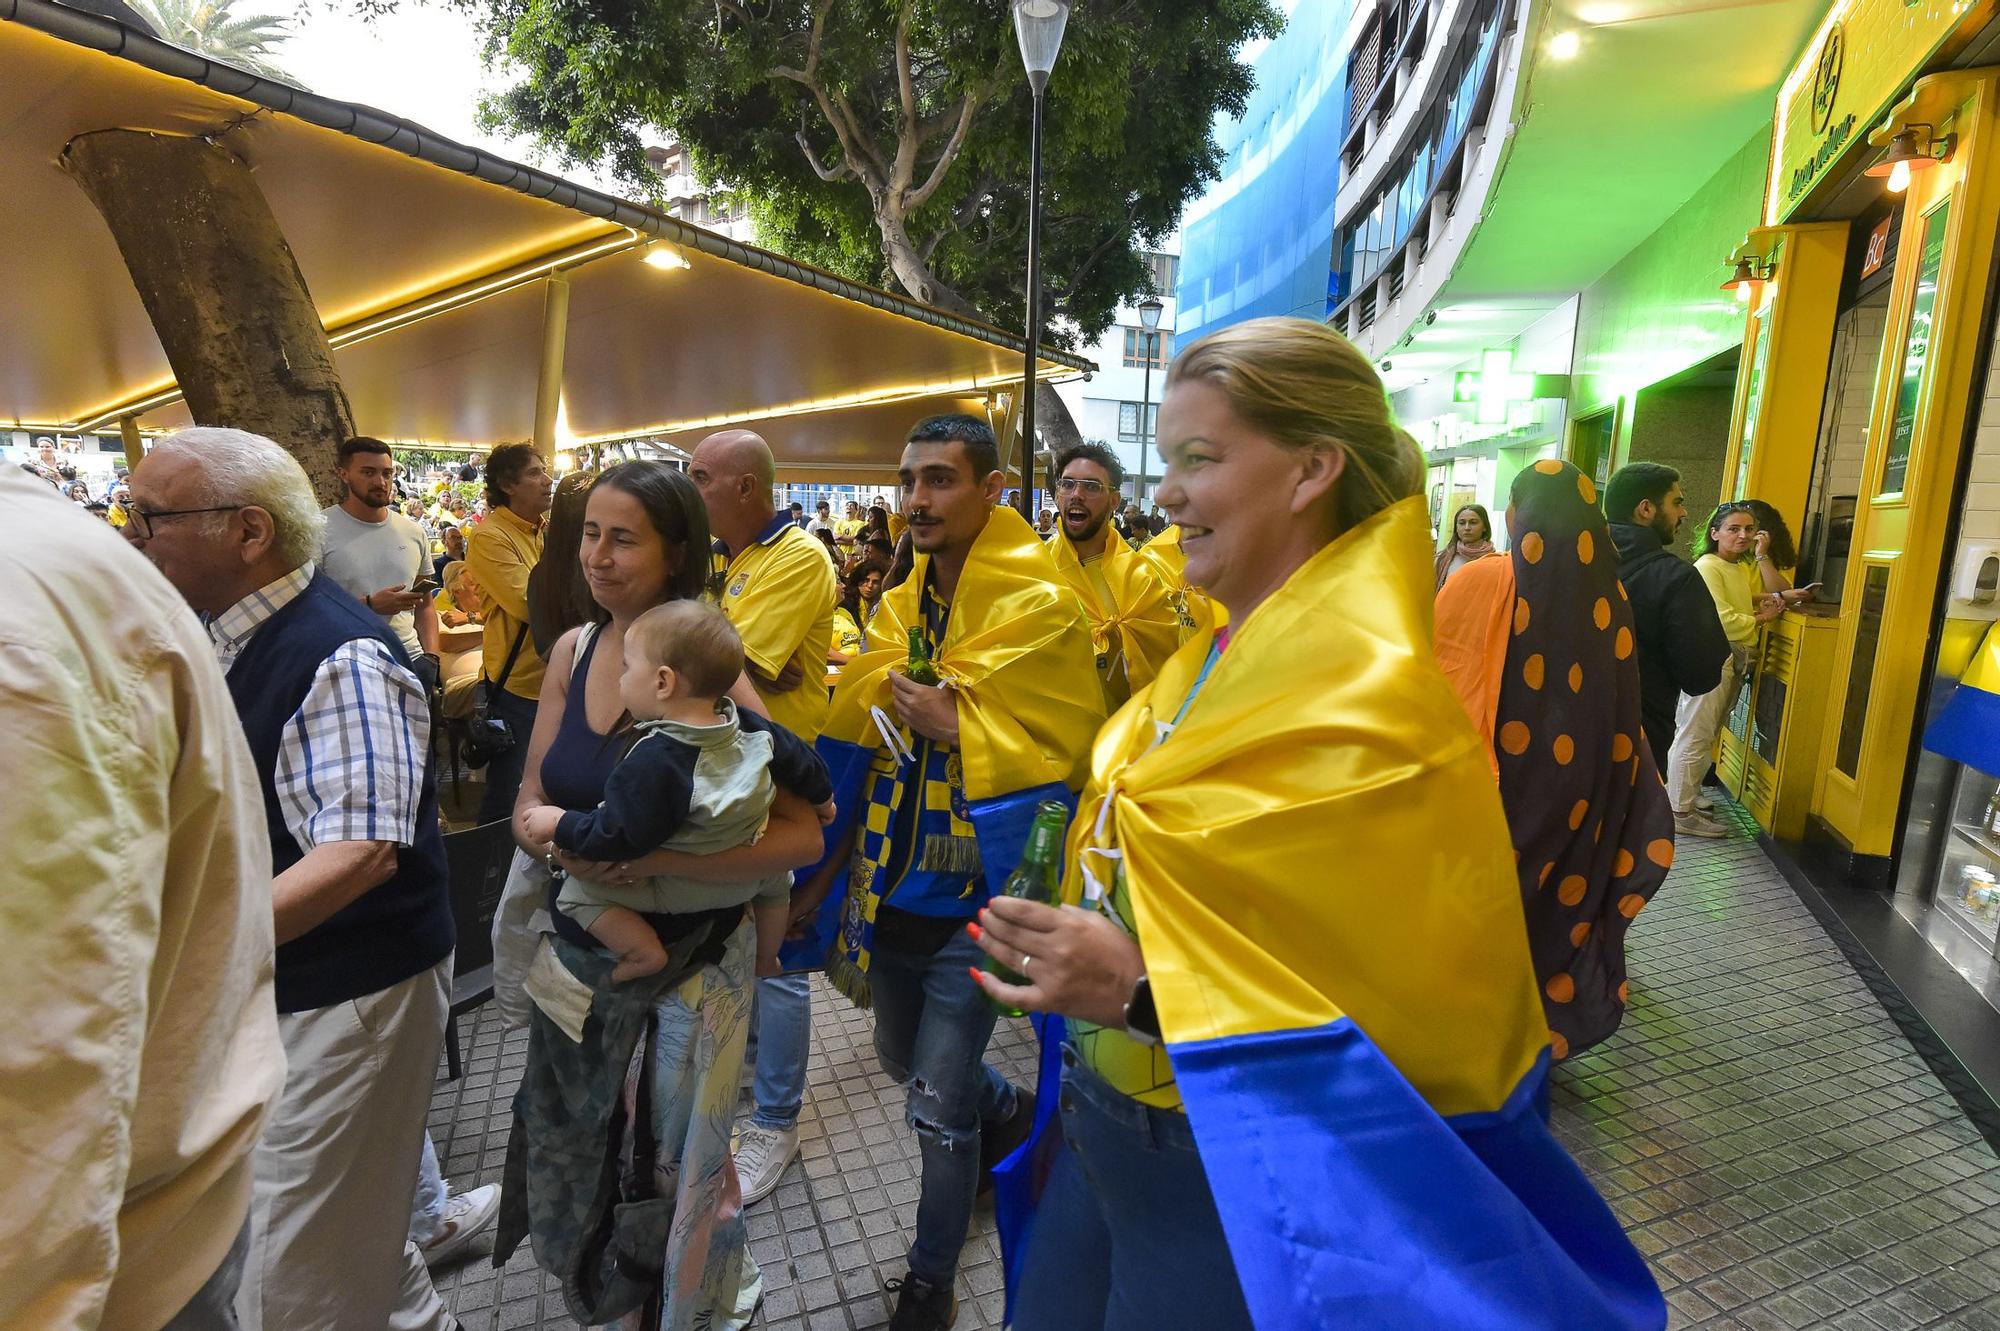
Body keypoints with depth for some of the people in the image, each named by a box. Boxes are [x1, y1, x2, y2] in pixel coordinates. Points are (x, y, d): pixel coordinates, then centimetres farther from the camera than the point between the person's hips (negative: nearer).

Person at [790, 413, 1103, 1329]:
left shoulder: (1039, 608, -15)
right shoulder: (900, 610, 4)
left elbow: (1058, 765, -13)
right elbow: (869, 761, 11)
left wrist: (953, 725, -21)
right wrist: (828, 876, 10)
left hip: (971, 907, -6)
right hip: (892, 896, 7)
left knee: (938, 1110, 4)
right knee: (904, 1063, 25)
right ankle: (1011, 1113, 55)